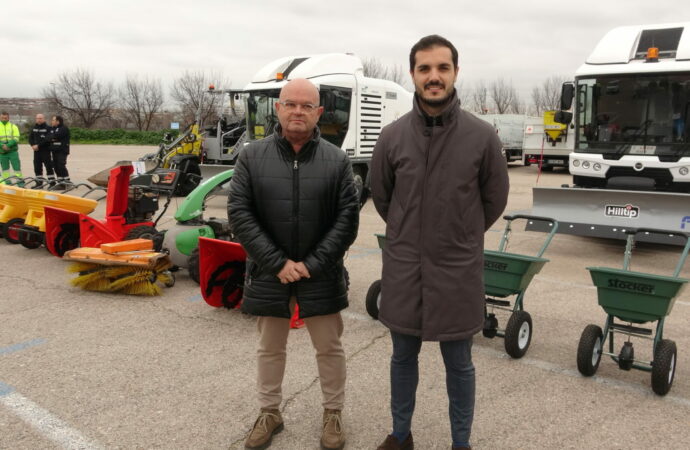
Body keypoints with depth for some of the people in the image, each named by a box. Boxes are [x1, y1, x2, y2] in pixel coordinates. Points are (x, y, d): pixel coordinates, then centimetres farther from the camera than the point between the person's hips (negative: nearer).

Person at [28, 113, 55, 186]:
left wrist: (38, 145, -19)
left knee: (49, 167, -6)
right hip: (36, 151, 6)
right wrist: (33, 145, -7)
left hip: (46, 150, -6)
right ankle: (39, 183, 17)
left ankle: (52, 183, -2)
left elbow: (47, 139, -16)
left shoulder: (48, 128, -6)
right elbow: (30, 138, 13)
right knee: (37, 168, 8)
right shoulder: (34, 128, 13)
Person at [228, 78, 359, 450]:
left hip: (321, 275, 0)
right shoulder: (252, 157, -2)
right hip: (269, 274, 1)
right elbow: (239, 213, -8)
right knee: (270, 348, 17)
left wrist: (313, 264, -14)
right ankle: (269, 413, 36)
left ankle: (333, 413, 33)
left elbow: (347, 219, -7)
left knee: (329, 348, 12)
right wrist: (278, 263, -14)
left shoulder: (337, 160, -3)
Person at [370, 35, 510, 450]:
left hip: (458, 270, -2)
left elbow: (495, 200, 5)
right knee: (404, 357, 17)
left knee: (459, 364, 12)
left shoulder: (482, 136, -9)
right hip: (403, 268, 2)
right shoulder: (393, 137, -4)